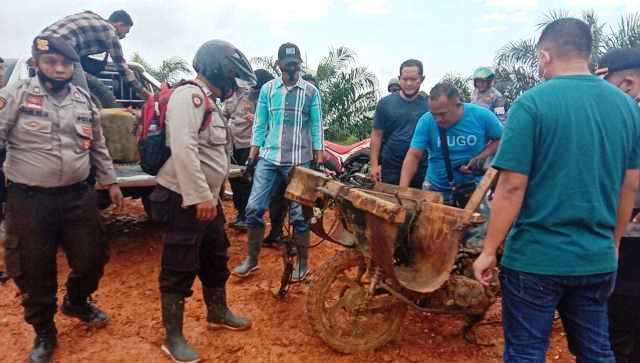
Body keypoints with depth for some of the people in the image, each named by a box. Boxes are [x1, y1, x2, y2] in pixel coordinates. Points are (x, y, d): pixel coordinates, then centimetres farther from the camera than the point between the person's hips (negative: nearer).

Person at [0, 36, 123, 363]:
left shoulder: (84, 99, 7)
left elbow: (98, 146, 15)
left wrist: (110, 182, 15)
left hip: (78, 196, 4)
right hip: (29, 199, -3)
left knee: (92, 258, 12)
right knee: (34, 271, 9)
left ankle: (76, 302, 43)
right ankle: (44, 333, 30)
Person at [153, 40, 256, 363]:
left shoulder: (209, 101, 17)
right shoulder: (188, 96, -15)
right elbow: (183, 149, -28)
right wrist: (200, 196, -29)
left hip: (208, 199, 10)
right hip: (186, 199, -10)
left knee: (216, 259, 21)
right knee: (180, 269, 0)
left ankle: (217, 312, 40)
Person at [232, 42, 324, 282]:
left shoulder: (311, 91, 2)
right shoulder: (267, 89, 7)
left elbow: (317, 127, 1)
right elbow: (259, 126, 9)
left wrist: (319, 162, -3)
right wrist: (251, 157, 6)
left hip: (299, 161, -2)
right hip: (268, 158, 3)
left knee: (299, 214, 3)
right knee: (254, 208, 1)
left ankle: (302, 263, 19)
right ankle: (252, 259, 18)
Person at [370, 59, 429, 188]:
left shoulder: (429, 105, 0)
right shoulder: (385, 103, 1)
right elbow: (377, 134, 1)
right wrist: (374, 164, -5)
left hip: (421, 171, 1)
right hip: (390, 169, 0)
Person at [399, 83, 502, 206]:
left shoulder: (482, 116, -14)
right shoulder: (426, 121, -15)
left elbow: (501, 139, 1)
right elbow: (413, 156, -16)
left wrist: (481, 158, -16)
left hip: (474, 188, 0)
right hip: (436, 189, 0)